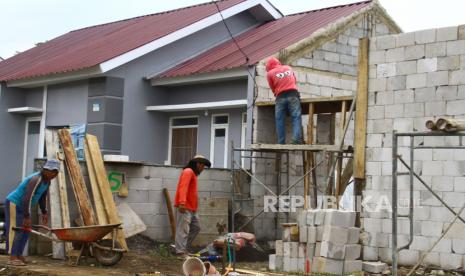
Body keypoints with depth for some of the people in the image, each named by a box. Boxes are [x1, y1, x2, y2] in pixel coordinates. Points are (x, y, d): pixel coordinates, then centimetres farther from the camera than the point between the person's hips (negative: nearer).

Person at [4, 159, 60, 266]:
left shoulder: (47, 181, 1)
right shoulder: (36, 179, -29)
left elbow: (43, 197, 14)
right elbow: (27, 198, -33)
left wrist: (44, 212, 10)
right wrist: (27, 216, -32)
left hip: (21, 205, 10)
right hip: (13, 203, -10)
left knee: (25, 230, 7)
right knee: (15, 230, -13)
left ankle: (19, 255, 11)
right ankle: (13, 258, -14)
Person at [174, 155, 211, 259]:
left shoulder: (193, 173, 22)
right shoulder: (188, 172, -9)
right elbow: (183, 187, -23)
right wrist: (182, 202, -35)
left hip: (191, 208, 10)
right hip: (184, 208, -10)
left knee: (196, 227, 14)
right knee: (183, 230, -12)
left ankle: (184, 248, 19)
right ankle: (181, 253, -14)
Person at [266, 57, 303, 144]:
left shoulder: (270, 73, 11)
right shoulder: (288, 68, 21)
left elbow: (273, 88, 12)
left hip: (280, 97, -1)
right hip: (293, 94, 1)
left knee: (280, 120, 2)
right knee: (296, 117, -6)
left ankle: (281, 143, -5)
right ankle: (296, 139, -23)